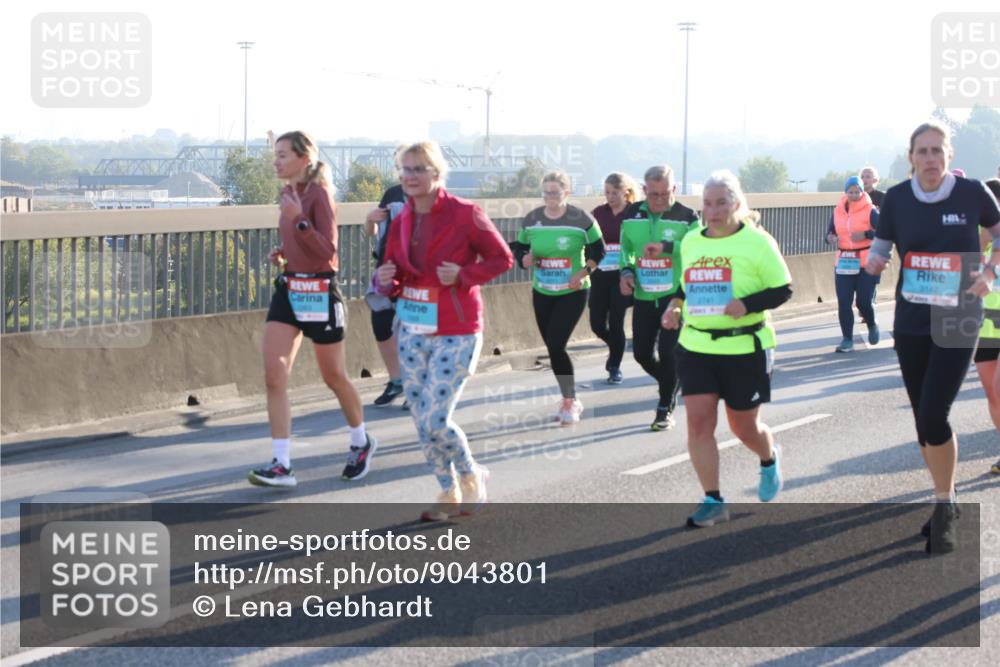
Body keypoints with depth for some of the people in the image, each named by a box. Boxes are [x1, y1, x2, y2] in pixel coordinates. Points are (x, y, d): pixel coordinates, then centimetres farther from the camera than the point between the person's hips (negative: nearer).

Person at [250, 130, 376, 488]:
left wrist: (298, 220, -30)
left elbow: (327, 251, -20)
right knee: (273, 376, -7)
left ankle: (361, 442, 34)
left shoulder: (318, 194, -14)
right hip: (287, 289, 7)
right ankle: (281, 465, -7)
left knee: (334, 377, 9)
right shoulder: (288, 192, 9)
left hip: (319, 293, -7)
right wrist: (281, 253, 4)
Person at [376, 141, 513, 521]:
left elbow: (502, 258, -5)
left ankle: (471, 476, 17)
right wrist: (385, 282, -11)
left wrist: (463, 275, -18)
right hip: (413, 332, 6)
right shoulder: (401, 223, 5)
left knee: (434, 421, -10)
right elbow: (394, 280, 12)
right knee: (422, 422, 7)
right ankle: (449, 494, 22)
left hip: (456, 335, -6)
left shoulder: (464, 215, -10)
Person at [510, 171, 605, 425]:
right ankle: (570, 401, 25)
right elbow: (520, 247, 12)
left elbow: (598, 250, -1)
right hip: (542, 292, 5)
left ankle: (569, 402, 0)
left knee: (556, 345, -15)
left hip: (573, 292, -5)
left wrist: (583, 273, -13)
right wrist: (525, 258, -10)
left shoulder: (581, 219, -10)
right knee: (553, 348, 9)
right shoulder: (532, 219, 1)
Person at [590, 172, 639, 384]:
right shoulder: (598, 213, 7)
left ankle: (615, 367, 15)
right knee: (597, 324, 4)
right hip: (600, 274, 4)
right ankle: (615, 349, 36)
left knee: (616, 322, -5)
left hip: (622, 275, -4)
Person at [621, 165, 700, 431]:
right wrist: (627, 270, -1)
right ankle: (669, 384, 38)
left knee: (668, 353, -9)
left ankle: (666, 408, 6)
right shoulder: (633, 214, 5)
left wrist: (667, 246, -33)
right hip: (643, 297, 5)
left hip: (676, 296, -4)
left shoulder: (687, 217, -8)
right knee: (641, 352, 8)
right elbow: (625, 247, 18)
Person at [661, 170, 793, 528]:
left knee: (744, 427, 8)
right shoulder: (690, 242, 8)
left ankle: (769, 460, 44)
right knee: (698, 421, -7)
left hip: (744, 349, -4)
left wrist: (748, 304, -23)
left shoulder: (757, 242, -8)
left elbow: (783, 289, -7)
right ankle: (713, 501, 1)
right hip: (695, 347, 4)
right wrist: (676, 305, 3)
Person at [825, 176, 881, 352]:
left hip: (866, 263, -4)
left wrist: (866, 235, -23)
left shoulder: (870, 211, -6)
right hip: (844, 263, 4)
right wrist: (830, 238, -6)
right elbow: (830, 231, 17)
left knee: (864, 301, -2)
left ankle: (872, 326, 30)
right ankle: (847, 339, 4)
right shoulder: (837, 212, 7)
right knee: (843, 302, -4)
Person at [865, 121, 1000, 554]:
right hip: (910, 322, 3)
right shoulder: (896, 198, -3)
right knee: (922, 420, 10)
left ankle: (945, 506, 5)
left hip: (957, 321, -3)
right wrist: (873, 261, -16)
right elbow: (880, 246, 7)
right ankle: (944, 502, 28)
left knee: (933, 415, -14)